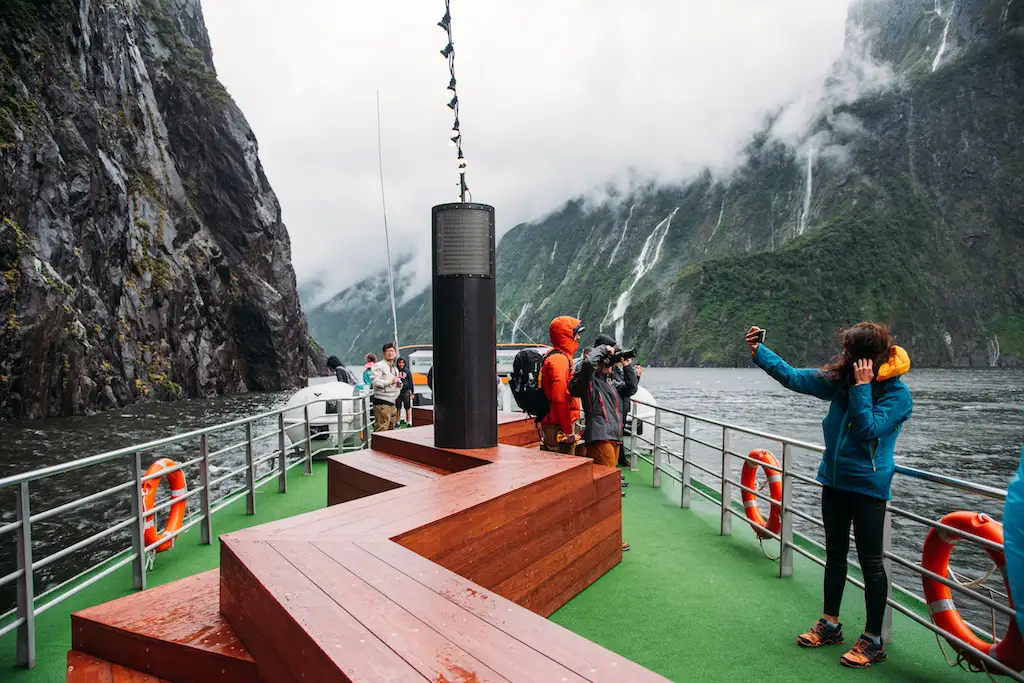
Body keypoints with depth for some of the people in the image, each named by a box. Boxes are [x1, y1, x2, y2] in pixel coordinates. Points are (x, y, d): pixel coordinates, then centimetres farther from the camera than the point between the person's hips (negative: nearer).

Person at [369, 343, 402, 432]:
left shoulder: (395, 369, 24)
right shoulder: (378, 366, -4)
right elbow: (375, 381, -17)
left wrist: (399, 384, 12)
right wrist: (390, 382, -20)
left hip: (392, 403, 9)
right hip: (382, 402, -9)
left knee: (391, 429, 13)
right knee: (381, 430, -14)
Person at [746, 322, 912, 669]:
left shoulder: (897, 394, -15)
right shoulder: (840, 378, 0)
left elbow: (869, 429, -25)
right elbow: (794, 377, 5)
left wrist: (862, 387, -24)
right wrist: (759, 352, 2)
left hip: (867, 485, -6)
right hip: (834, 479, 6)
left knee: (870, 562, 3)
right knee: (835, 554, 15)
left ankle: (873, 641, 17)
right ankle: (830, 625, 29)